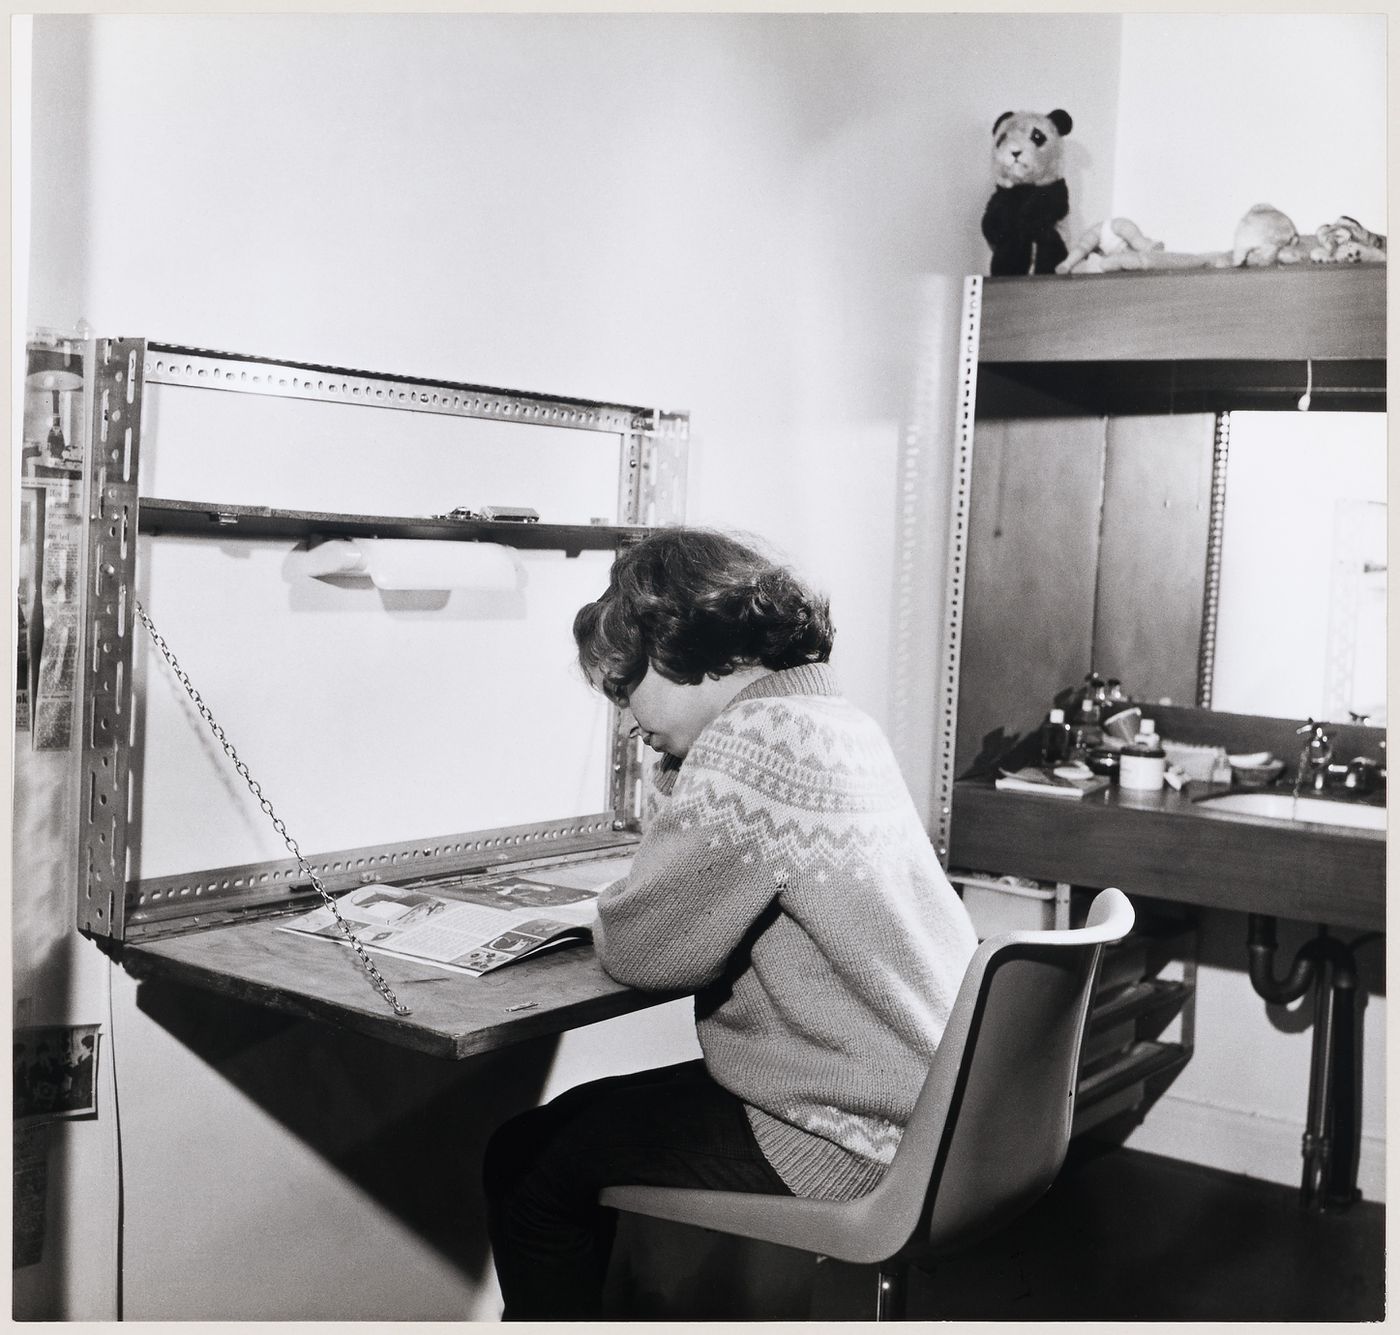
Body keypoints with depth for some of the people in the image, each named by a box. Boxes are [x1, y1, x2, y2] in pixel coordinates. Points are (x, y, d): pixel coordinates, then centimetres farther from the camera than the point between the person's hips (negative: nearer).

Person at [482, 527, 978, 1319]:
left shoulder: (753, 743, -22)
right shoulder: (836, 719, 8)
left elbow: (640, 950, -16)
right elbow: (698, 888, 14)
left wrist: (607, 924, 4)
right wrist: (674, 763, 3)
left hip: (850, 1144, -10)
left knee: (527, 1166, 3)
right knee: (577, 1118, 20)